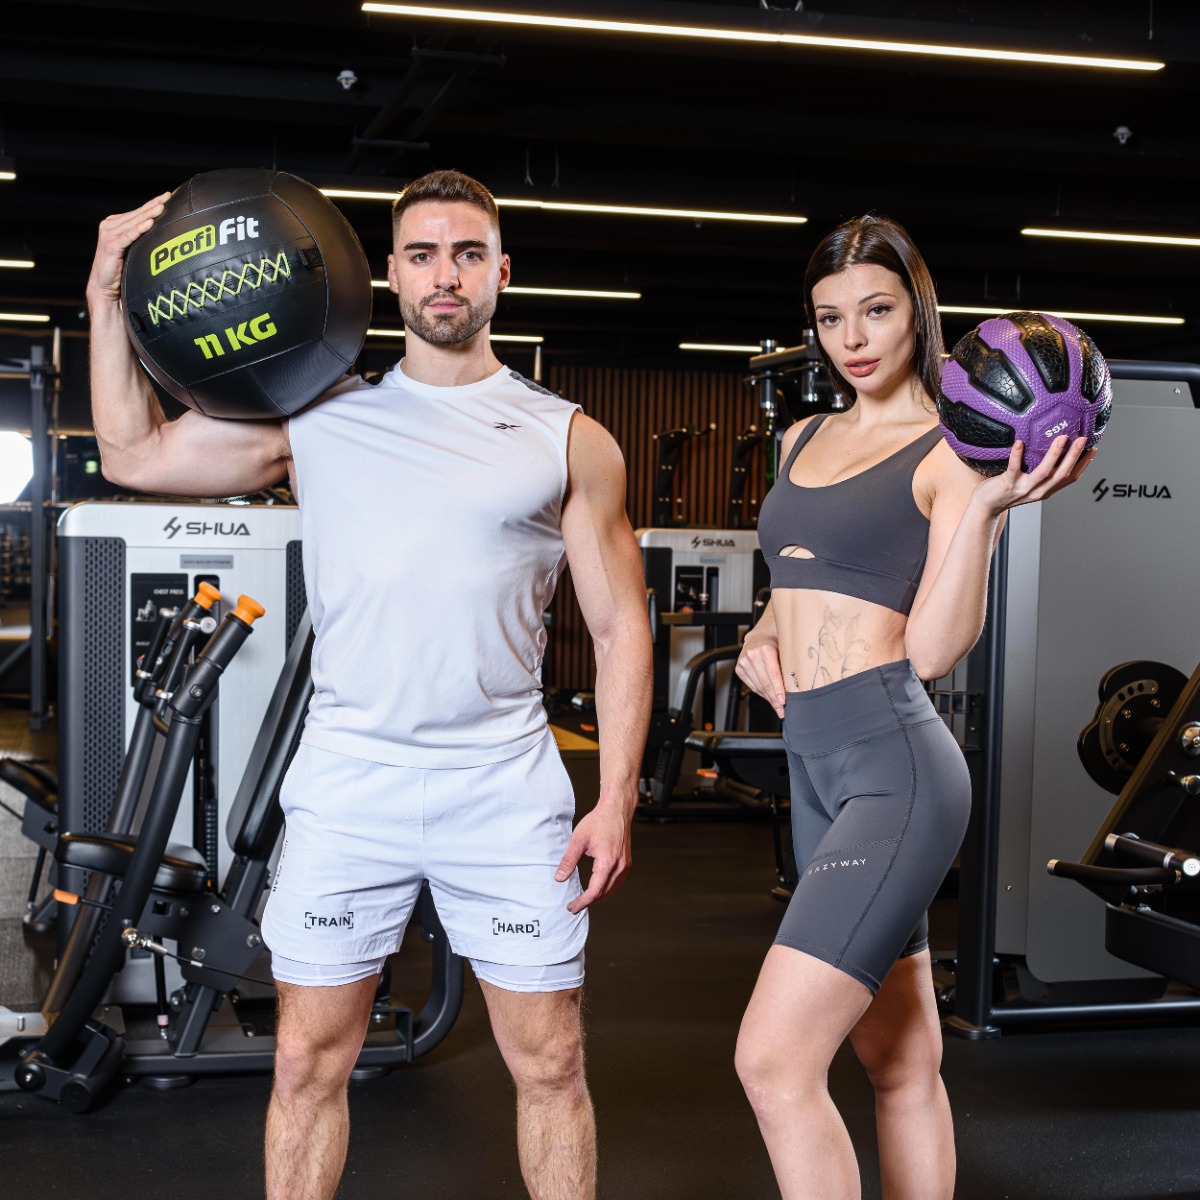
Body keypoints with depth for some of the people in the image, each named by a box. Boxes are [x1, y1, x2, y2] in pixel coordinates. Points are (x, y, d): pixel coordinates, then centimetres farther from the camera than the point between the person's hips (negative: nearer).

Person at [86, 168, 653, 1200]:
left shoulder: (568, 440, 4)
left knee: (551, 1065, 7)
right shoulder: (316, 417, 8)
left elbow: (621, 629, 4)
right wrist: (109, 295, 8)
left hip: (505, 790, -1)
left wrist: (616, 799, -4)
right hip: (347, 784, 1)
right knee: (308, 1064, 7)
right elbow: (133, 454, 14)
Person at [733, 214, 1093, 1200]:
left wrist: (986, 506, -24)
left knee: (776, 1060, -14)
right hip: (816, 766, 8)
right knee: (902, 1063, 14)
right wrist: (764, 636, 8)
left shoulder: (950, 454, -6)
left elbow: (936, 649, -13)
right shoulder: (804, 441, 15)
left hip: (895, 767, -8)